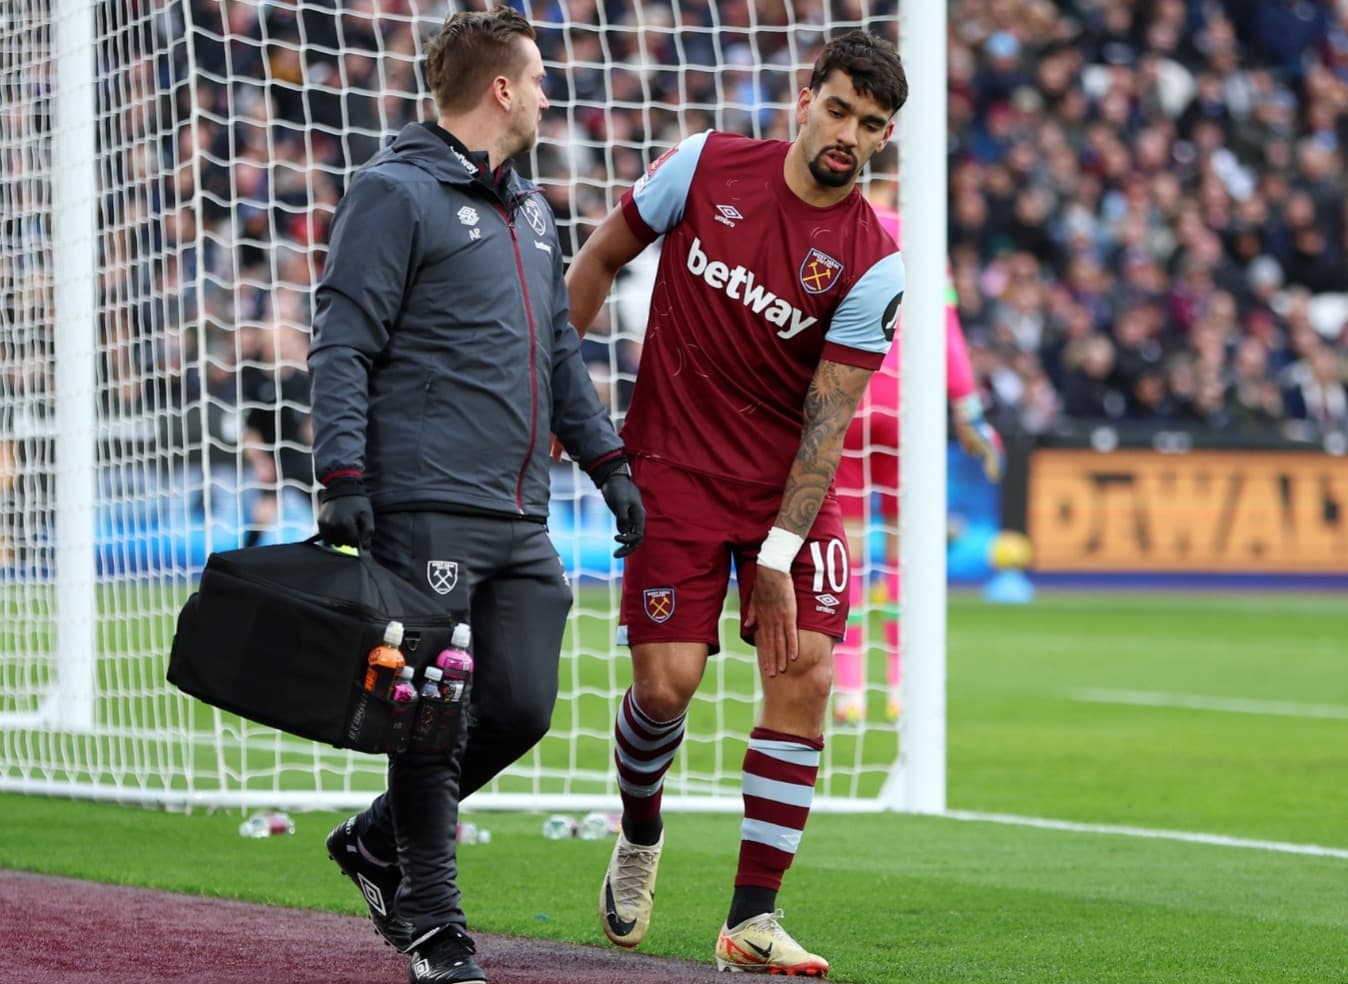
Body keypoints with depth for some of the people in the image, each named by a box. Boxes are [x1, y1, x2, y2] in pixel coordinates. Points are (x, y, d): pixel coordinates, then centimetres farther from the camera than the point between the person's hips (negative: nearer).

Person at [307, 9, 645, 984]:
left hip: (521, 518, 8)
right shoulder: (397, 193, -4)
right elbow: (343, 345, -9)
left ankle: (379, 837, 22)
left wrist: (608, 462, 19)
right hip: (426, 505, -8)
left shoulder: (532, 209, 22)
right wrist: (344, 478, -17)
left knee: (520, 706, 2)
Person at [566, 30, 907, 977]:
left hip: (792, 482, 1)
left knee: (805, 668, -13)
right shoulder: (707, 165, -6)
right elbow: (603, 256, 8)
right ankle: (640, 836, 24)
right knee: (666, 680, -8)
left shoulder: (874, 264, -10)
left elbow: (828, 418, -12)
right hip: (676, 468, -1)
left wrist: (778, 554, -16)